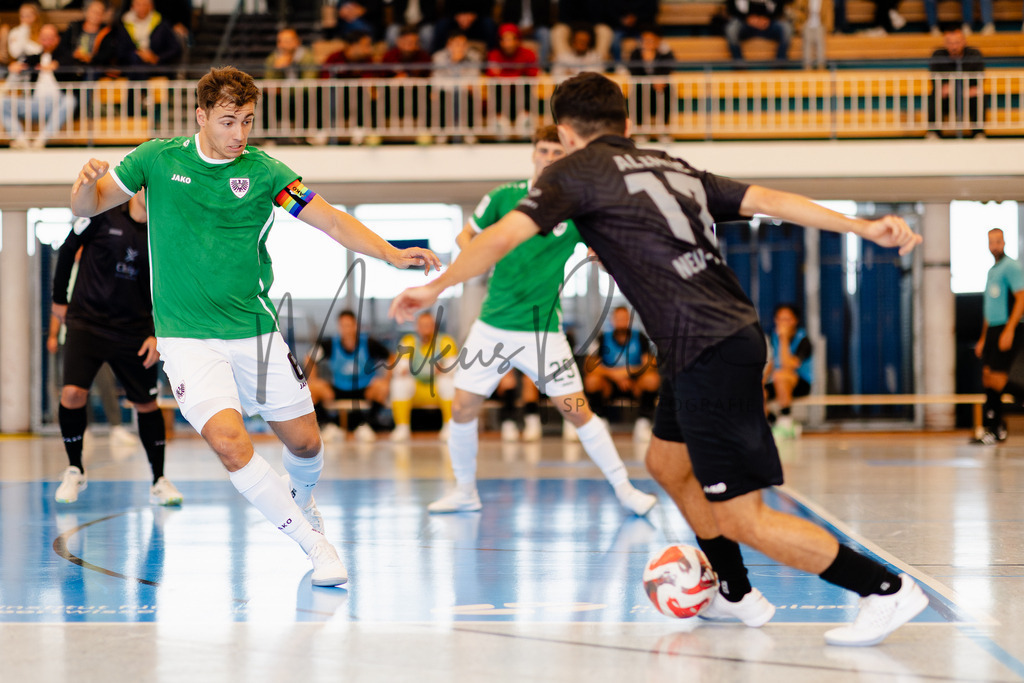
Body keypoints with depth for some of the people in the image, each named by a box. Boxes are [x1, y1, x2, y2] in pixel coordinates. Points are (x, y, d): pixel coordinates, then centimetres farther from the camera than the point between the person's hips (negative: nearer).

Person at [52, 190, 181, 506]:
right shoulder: (103, 213, -8)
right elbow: (68, 249, 4)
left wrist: (158, 335, -4)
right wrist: (59, 298, 10)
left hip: (134, 330, 2)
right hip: (86, 321, -2)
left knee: (146, 402, 4)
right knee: (73, 392, -17)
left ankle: (159, 481, 18)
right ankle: (75, 471, 4)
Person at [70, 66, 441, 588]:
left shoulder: (263, 171, -2)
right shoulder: (157, 159, -1)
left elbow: (333, 221, -5)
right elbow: (86, 206, 7)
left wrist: (391, 254, -20)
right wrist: (87, 181, -17)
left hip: (255, 332, 2)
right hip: (187, 338, -2)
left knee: (304, 442, 7)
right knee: (230, 442, -21)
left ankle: (299, 502, 44)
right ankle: (313, 543, -7)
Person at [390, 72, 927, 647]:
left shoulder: (578, 171, 2)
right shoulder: (674, 167, 20)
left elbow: (503, 237, -7)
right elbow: (767, 199, 12)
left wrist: (435, 287, 6)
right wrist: (862, 227, 9)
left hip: (709, 353, -9)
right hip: (735, 335, 9)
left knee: (741, 520, -4)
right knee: (669, 464, 28)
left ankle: (888, 589, -4)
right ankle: (736, 595, 38)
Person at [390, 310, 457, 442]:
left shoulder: (446, 342, -2)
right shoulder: (408, 341, 2)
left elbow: (453, 367, -13)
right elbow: (400, 366, -8)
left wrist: (443, 370, -36)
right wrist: (401, 371, -34)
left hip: (438, 391, -1)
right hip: (415, 392, 1)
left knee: (448, 380, -30)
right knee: (400, 382, -26)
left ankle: (449, 427, -25)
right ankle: (402, 428, -25)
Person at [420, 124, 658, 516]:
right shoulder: (504, 197, 1)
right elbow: (465, 237, 14)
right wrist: (475, 247, -8)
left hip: (543, 328, -2)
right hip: (493, 325, 2)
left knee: (576, 410, -7)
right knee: (463, 409, 0)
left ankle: (623, 488, 6)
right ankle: (465, 491, 20)